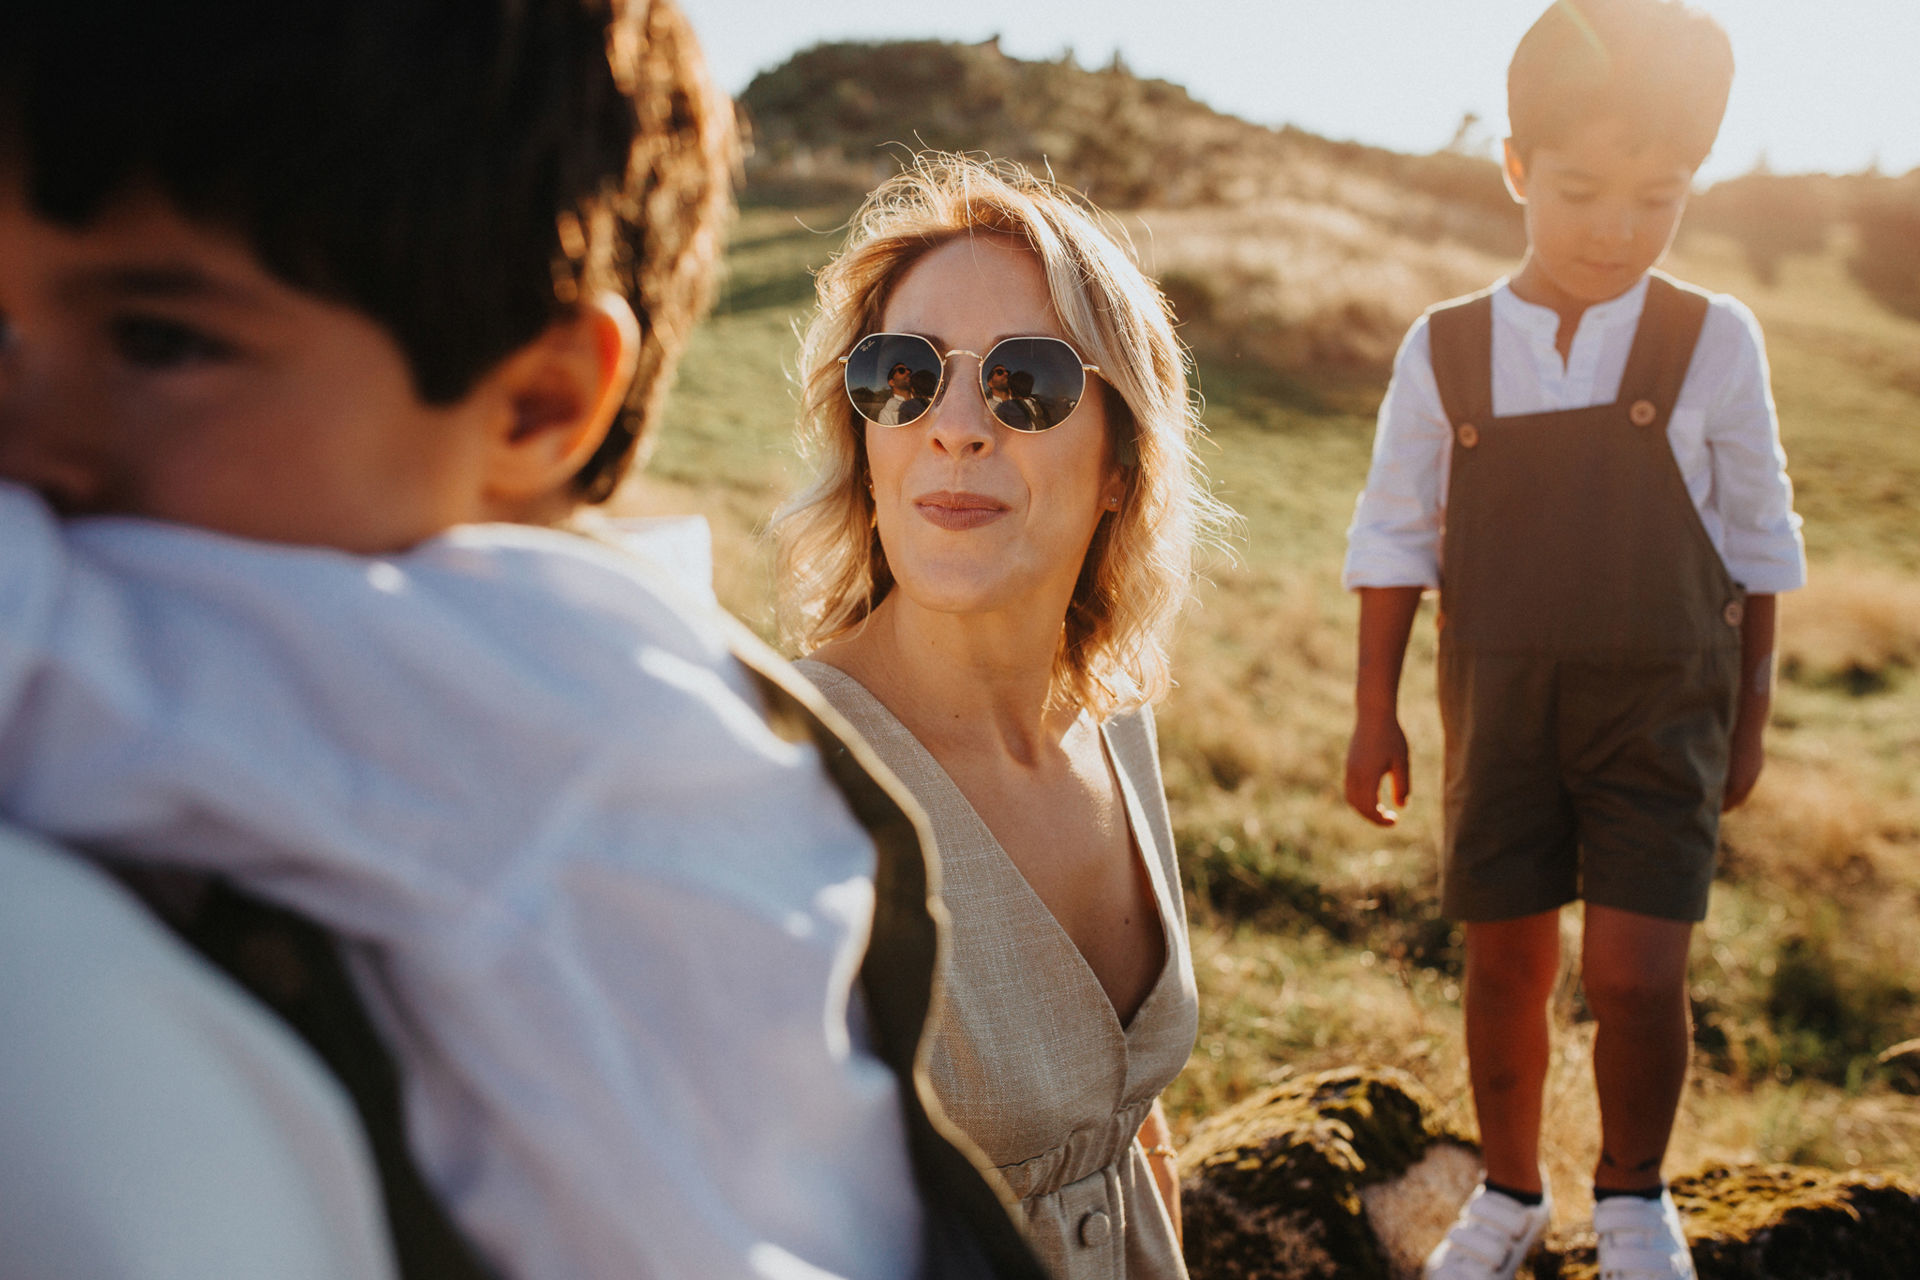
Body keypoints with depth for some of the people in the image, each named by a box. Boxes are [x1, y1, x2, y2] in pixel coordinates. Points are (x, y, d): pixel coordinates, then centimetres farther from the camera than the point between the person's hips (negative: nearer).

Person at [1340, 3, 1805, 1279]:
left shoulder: (1714, 341, -4)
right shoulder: (1444, 350, -3)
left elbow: (1758, 541, 5)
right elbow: (1395, 539, 3)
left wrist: (1749, 712, 8)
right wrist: (1377, 714, 4)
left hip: (1660, 708, -1)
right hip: (1500, 708, 1)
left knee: (1636, 978, -3)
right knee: (1506, 965, 10)